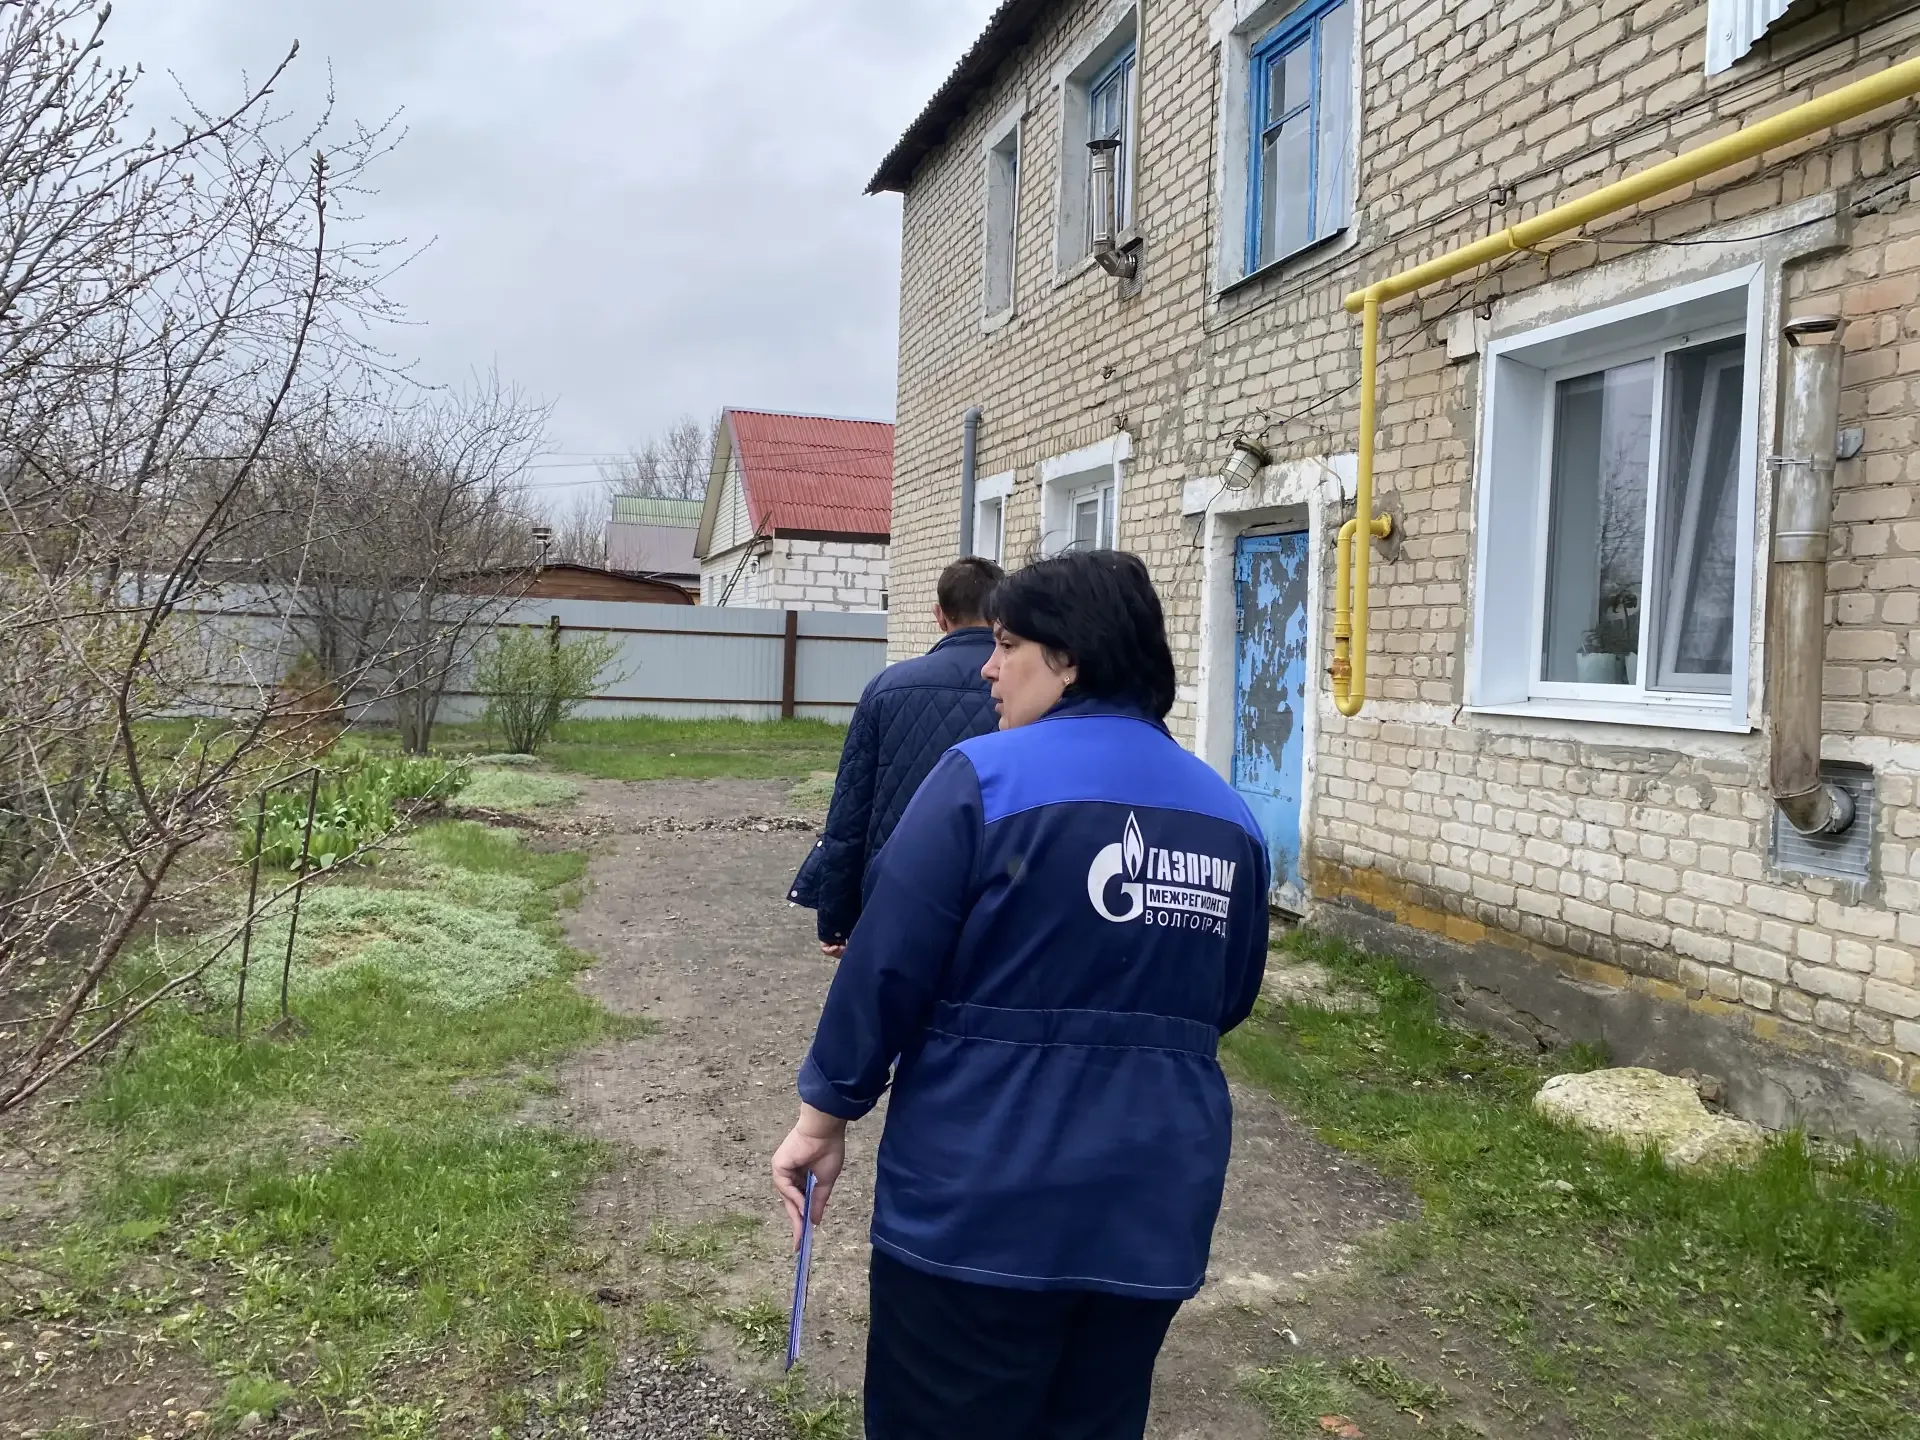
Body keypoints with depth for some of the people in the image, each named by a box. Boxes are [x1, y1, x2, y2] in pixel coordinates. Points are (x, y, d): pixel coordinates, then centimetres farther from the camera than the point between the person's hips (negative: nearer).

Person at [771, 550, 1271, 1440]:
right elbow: (1231, 999, 13)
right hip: (1153, 1206, 5)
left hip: (982, 1198, -5)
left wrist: (826, 1112, -1)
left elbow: (887, 964, -13)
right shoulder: (1228, 816, 4)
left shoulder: (987, 777, -14)